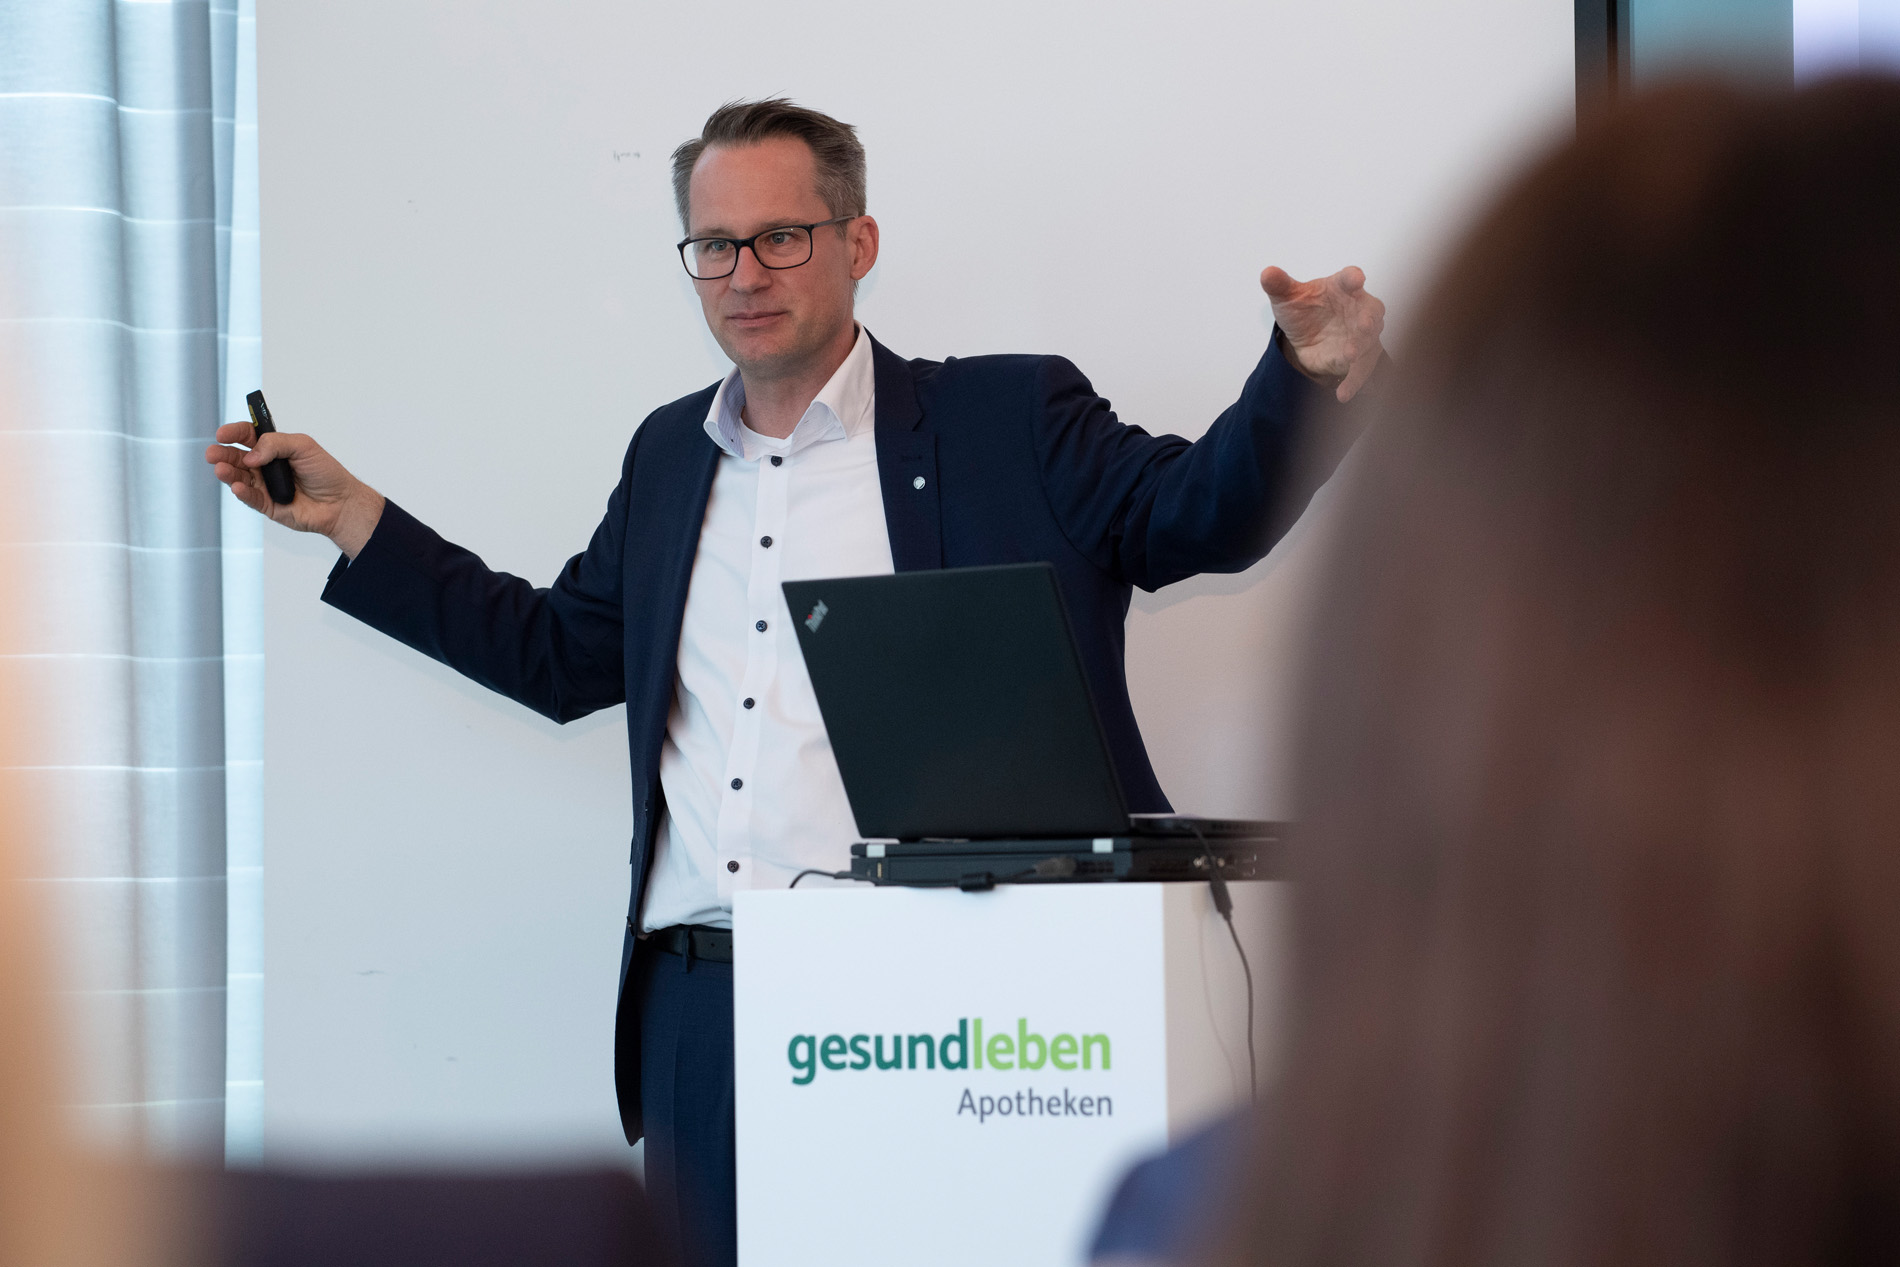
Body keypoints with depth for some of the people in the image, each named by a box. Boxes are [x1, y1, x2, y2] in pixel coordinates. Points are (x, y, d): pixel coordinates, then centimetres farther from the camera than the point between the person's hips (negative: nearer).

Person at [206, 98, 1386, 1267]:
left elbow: (1199, 514, -2)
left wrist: (1313, 381, -21)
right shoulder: (670, 455, 20)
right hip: (703, 1005, 5)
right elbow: (561, 652, 26)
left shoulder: (1009, 418, 4)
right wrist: (348, 513, 24)